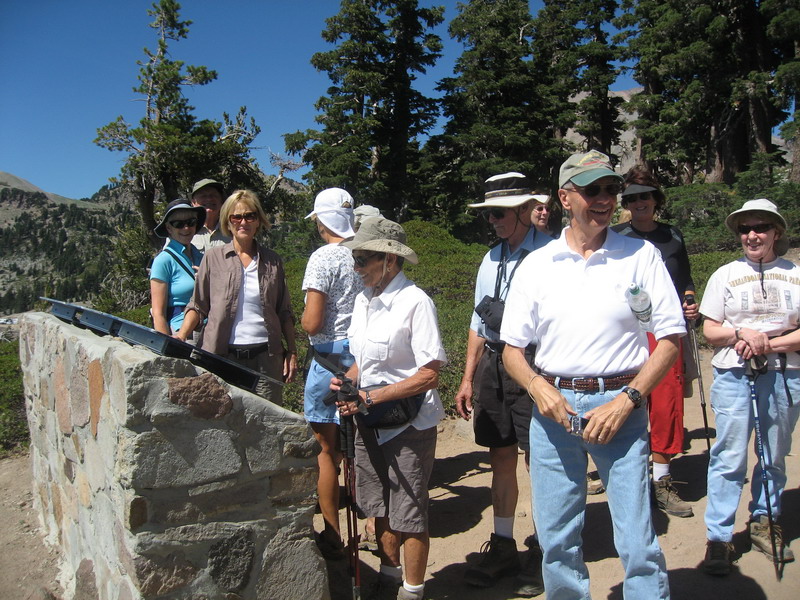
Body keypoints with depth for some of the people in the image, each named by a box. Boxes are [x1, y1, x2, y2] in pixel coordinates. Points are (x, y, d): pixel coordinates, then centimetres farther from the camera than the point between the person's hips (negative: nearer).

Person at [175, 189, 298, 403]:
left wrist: (292, 351, 7)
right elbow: (198, 305, 7)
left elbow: (284, 312, 13)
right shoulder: (213, 257, 6)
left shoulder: (272, 261, 10)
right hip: (222, 354, -1)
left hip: (265, 356, 1)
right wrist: (181, 336, -9)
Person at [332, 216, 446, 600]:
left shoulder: (415, 302, -17)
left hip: (409, 424, -7)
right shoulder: (363, 300, 6)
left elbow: (429, 375, -20)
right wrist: (347, 381, -4)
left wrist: (369, 398, -22)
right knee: (380, 508, 20)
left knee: (409, 514, 7)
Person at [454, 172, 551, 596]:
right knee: (501, 458, 15)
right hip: (492, 365, 7)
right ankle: (503, 545, 30)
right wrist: (468, 379, 16)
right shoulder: (491, 259, 13)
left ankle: (543, 552, 22)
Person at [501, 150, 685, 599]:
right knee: (556, 539, 13)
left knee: (638, 542, 1)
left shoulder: (641, 255, 1)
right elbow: (512, 349, 9)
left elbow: (670, 338, 1)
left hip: (620, 404, -2)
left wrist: (626, 401, -10)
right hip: (553, 405, 2)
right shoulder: (537, 265, 6)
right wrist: (537, 386, -11)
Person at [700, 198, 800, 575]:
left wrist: (769, 344, -12)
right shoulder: (725, 275, 7)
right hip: (734, 375, -1)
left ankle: (763, 523, 29)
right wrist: (742, 333, -14)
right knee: (729, 457, -3)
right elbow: (709, 331, 4)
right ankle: (718, 537, 4)